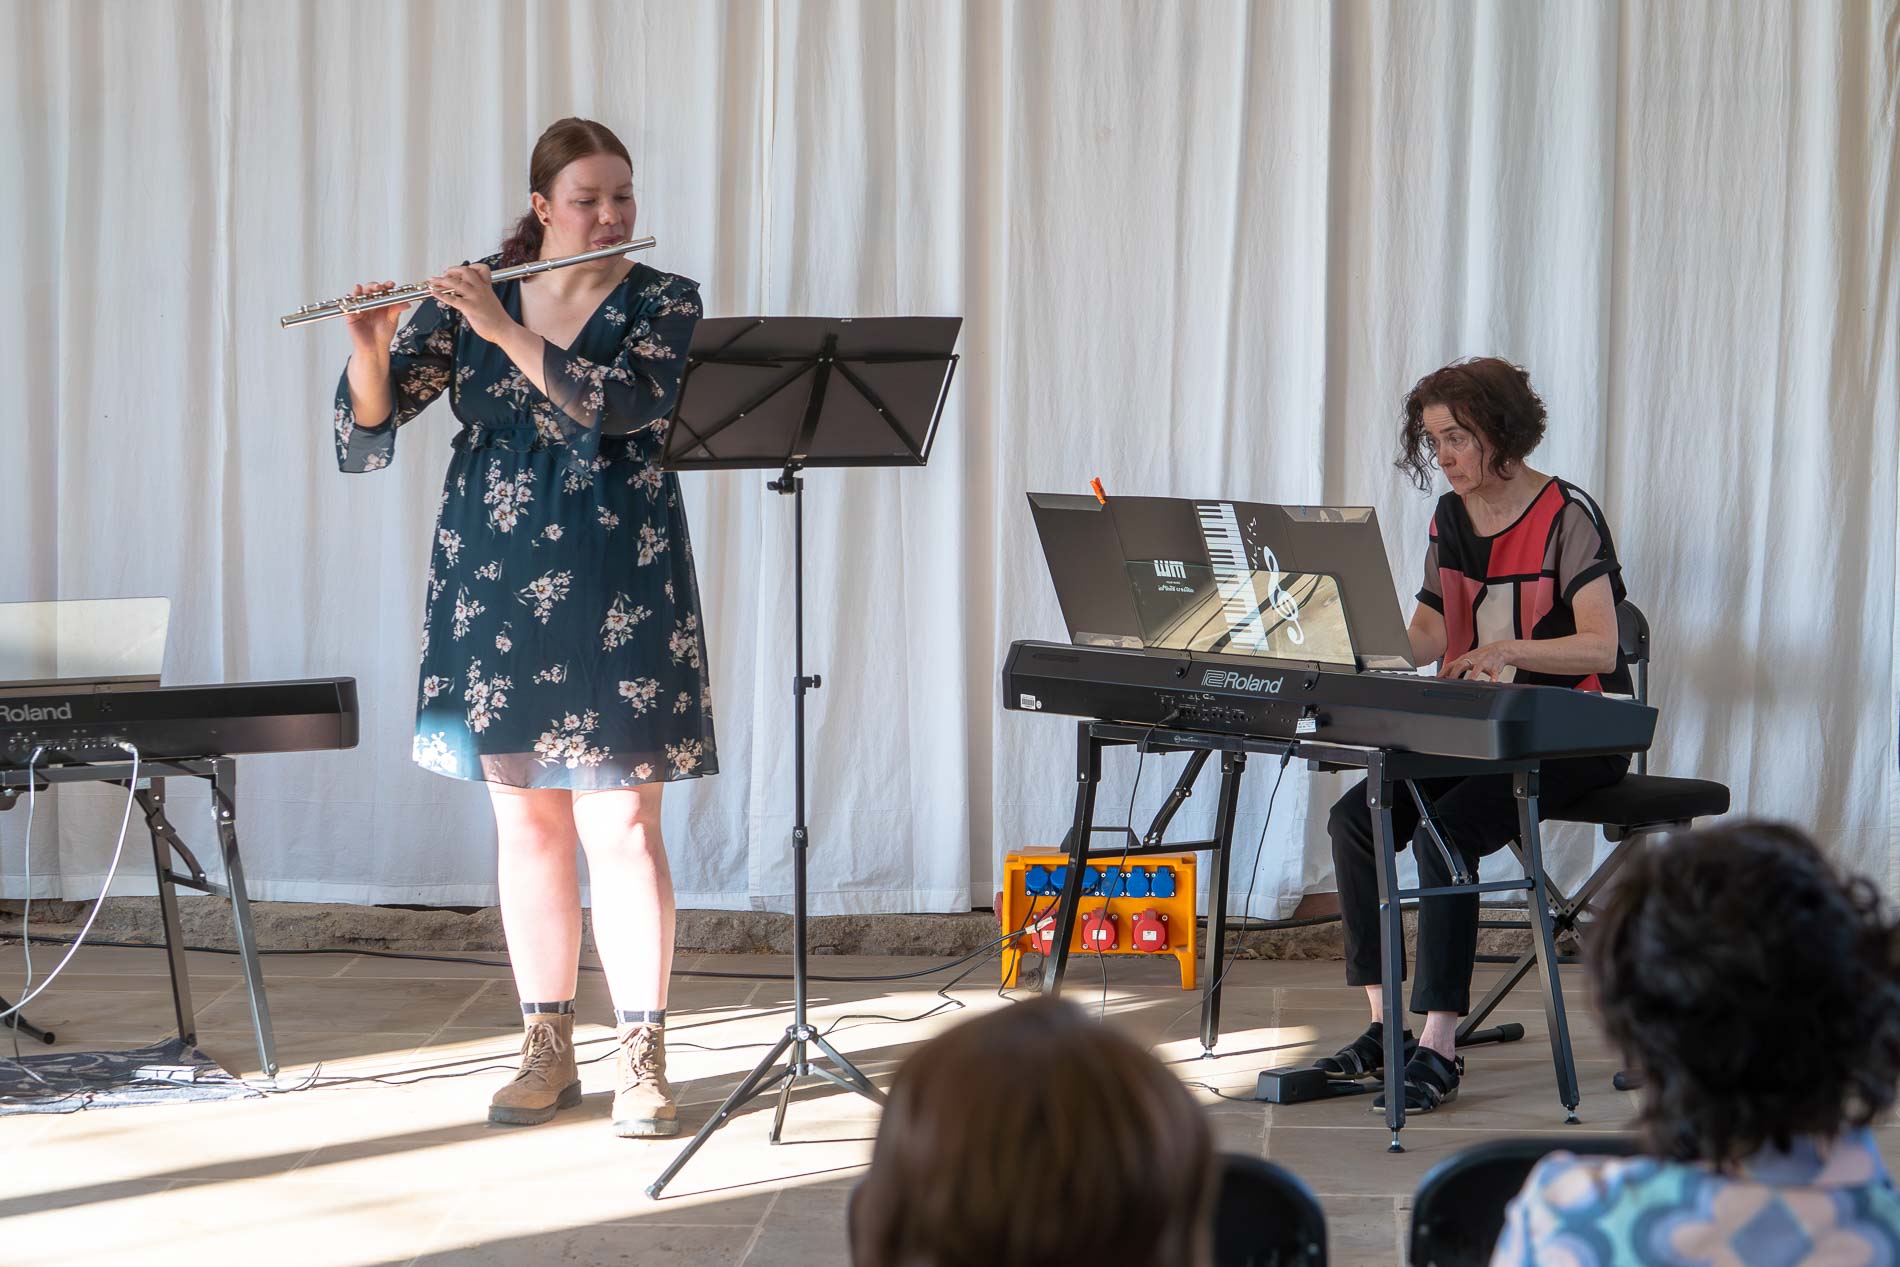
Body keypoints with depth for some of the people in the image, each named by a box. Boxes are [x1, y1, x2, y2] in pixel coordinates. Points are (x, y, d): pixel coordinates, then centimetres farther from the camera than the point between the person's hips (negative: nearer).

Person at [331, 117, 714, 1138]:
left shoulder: (663, 304, -1)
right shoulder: (468, 299, 5)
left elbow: (621, 403, -20)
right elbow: (374, 421, -2)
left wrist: (507, 331, -25)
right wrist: (372, 354, -22)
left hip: (615, 590, -3)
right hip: (492, 585, 3)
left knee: (619, 824, -6)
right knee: (525, 823, 8)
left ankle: (642, 1060, -1)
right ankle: (547, 1048, 17)